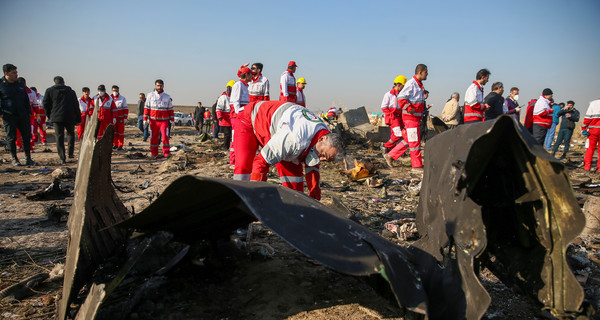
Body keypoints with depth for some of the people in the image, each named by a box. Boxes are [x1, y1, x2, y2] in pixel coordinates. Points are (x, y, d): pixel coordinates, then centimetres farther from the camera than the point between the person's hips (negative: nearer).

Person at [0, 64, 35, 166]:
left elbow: (26, 100, 21)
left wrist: (28, 112, 13)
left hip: (23, 115, 4)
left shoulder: (20, 86, 15)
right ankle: (14, 159, 13)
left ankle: (28, 158, 8)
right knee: (11, 138, 3)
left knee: (27, 136, 1)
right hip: (9, 116, -4)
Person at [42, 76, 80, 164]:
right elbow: (76, 106, 10)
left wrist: (50, 116, 18)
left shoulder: (49, 90, 8)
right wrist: (78, 119, 12)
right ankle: (71, 153, 13)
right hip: (70, 117, 1)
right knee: (71, 134, 19)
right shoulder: (71, 91, 11)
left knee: (59, 137, 1)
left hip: (57, 117, -1)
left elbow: (45, 104, 6)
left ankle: (62, 158, -4)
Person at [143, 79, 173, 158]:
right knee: (154, 138, 4)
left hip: (164, 120, 0)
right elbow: (146, 108, 5)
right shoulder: (150, 95, 6)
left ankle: (166, 154, -7)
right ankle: (154, 154, 12)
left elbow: (170, 109, 12)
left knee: (165, 137, -9)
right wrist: (145, 119, -1)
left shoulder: (167, 97, 9)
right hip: (153, 120, 0)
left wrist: (172, 120, 7)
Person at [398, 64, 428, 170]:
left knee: (408, 140, 13)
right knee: (415, 141, -5)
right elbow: (401, 98, -21)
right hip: (410, 117, -10)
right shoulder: (411, 83, -14)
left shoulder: (419, 84, 16)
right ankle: (417, 165, 2)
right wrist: (410, 109, -24)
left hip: (416, 117, 10)